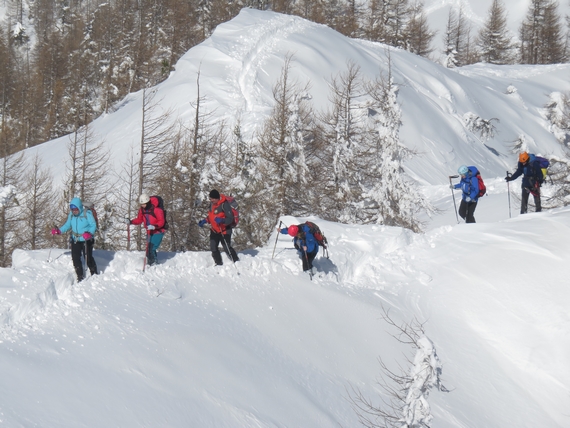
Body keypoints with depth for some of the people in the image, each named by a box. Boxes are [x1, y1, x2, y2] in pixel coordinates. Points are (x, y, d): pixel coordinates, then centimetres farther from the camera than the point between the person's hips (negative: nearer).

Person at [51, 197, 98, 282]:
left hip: (86, 240, -6)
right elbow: (67, 225, 12)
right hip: (75, 240, 6)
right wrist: (59, 231, -3)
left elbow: (93, 225, -14)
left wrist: (89, 233, -33)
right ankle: (80, 277, 16)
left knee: (88, 258, -6)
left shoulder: (87, 214, -16)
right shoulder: (71, 214, 1)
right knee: (76, 259, 4)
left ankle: (95, 275, 11)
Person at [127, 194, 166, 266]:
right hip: (149, 232, 7)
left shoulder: (156, 209, -20)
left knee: (151, 250, -17)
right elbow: (139, 220, 12)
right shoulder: (142, 209, 1)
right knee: (149, 250, 11)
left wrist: (154, 226, -37)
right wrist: (131, 222, -4)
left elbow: (161, 222, -20)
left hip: (158, 232, -7)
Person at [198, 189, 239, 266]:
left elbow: (230, 219, -25)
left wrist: (221, 220, -40)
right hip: (214, 230, 8)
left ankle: (237, 262, 12)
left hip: (224, 230, -8)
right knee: (213, 248, 8)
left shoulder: (224, 205, -24)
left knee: (227, 248, -5)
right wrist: (205, 220, 5)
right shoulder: (212, 203, 1)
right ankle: (219, 264, 22)